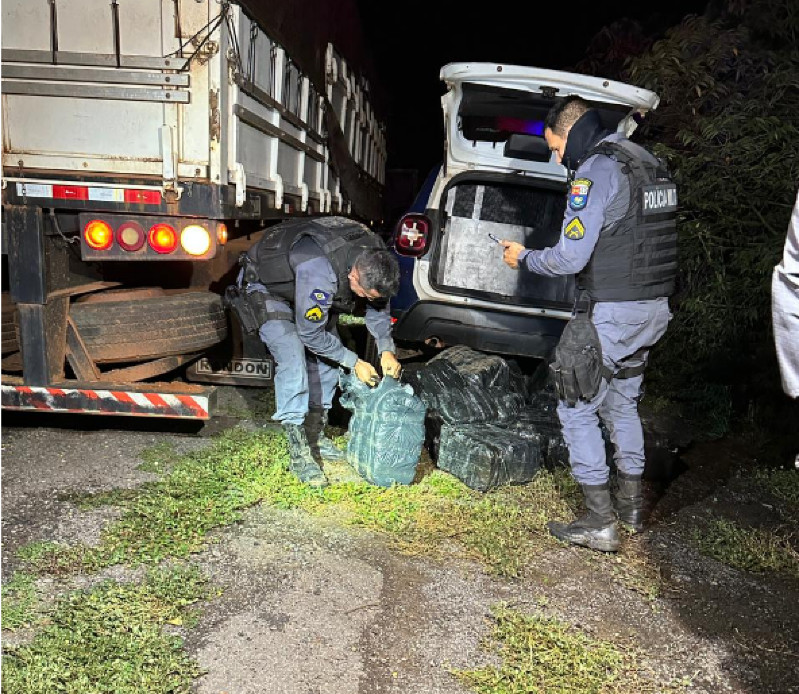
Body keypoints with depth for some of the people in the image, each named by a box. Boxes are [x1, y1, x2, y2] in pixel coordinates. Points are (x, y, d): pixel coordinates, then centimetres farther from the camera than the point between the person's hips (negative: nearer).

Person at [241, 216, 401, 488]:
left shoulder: (373, 260, -21)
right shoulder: (320, 271, -44)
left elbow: (379, 306, -1)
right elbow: (310, 333, -32)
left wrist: (386, 349, -13)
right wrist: (354, 362, -24)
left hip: (310, 293, 8)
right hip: (268, 288, -7)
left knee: (327, 358, 2)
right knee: (293, 360, -22)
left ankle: (317, 434, 18)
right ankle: (299, 454, -16)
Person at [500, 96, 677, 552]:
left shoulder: (597, 170, -14)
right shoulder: (649, 164, 15)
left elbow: (570, 258, -19)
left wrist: (524, 258, -2)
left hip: (615, 313, -9)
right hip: (655, 308, 9)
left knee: (577, 409, 0)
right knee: (623, 403, 21)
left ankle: (601, 523, 5)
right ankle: (632, 504, 32)